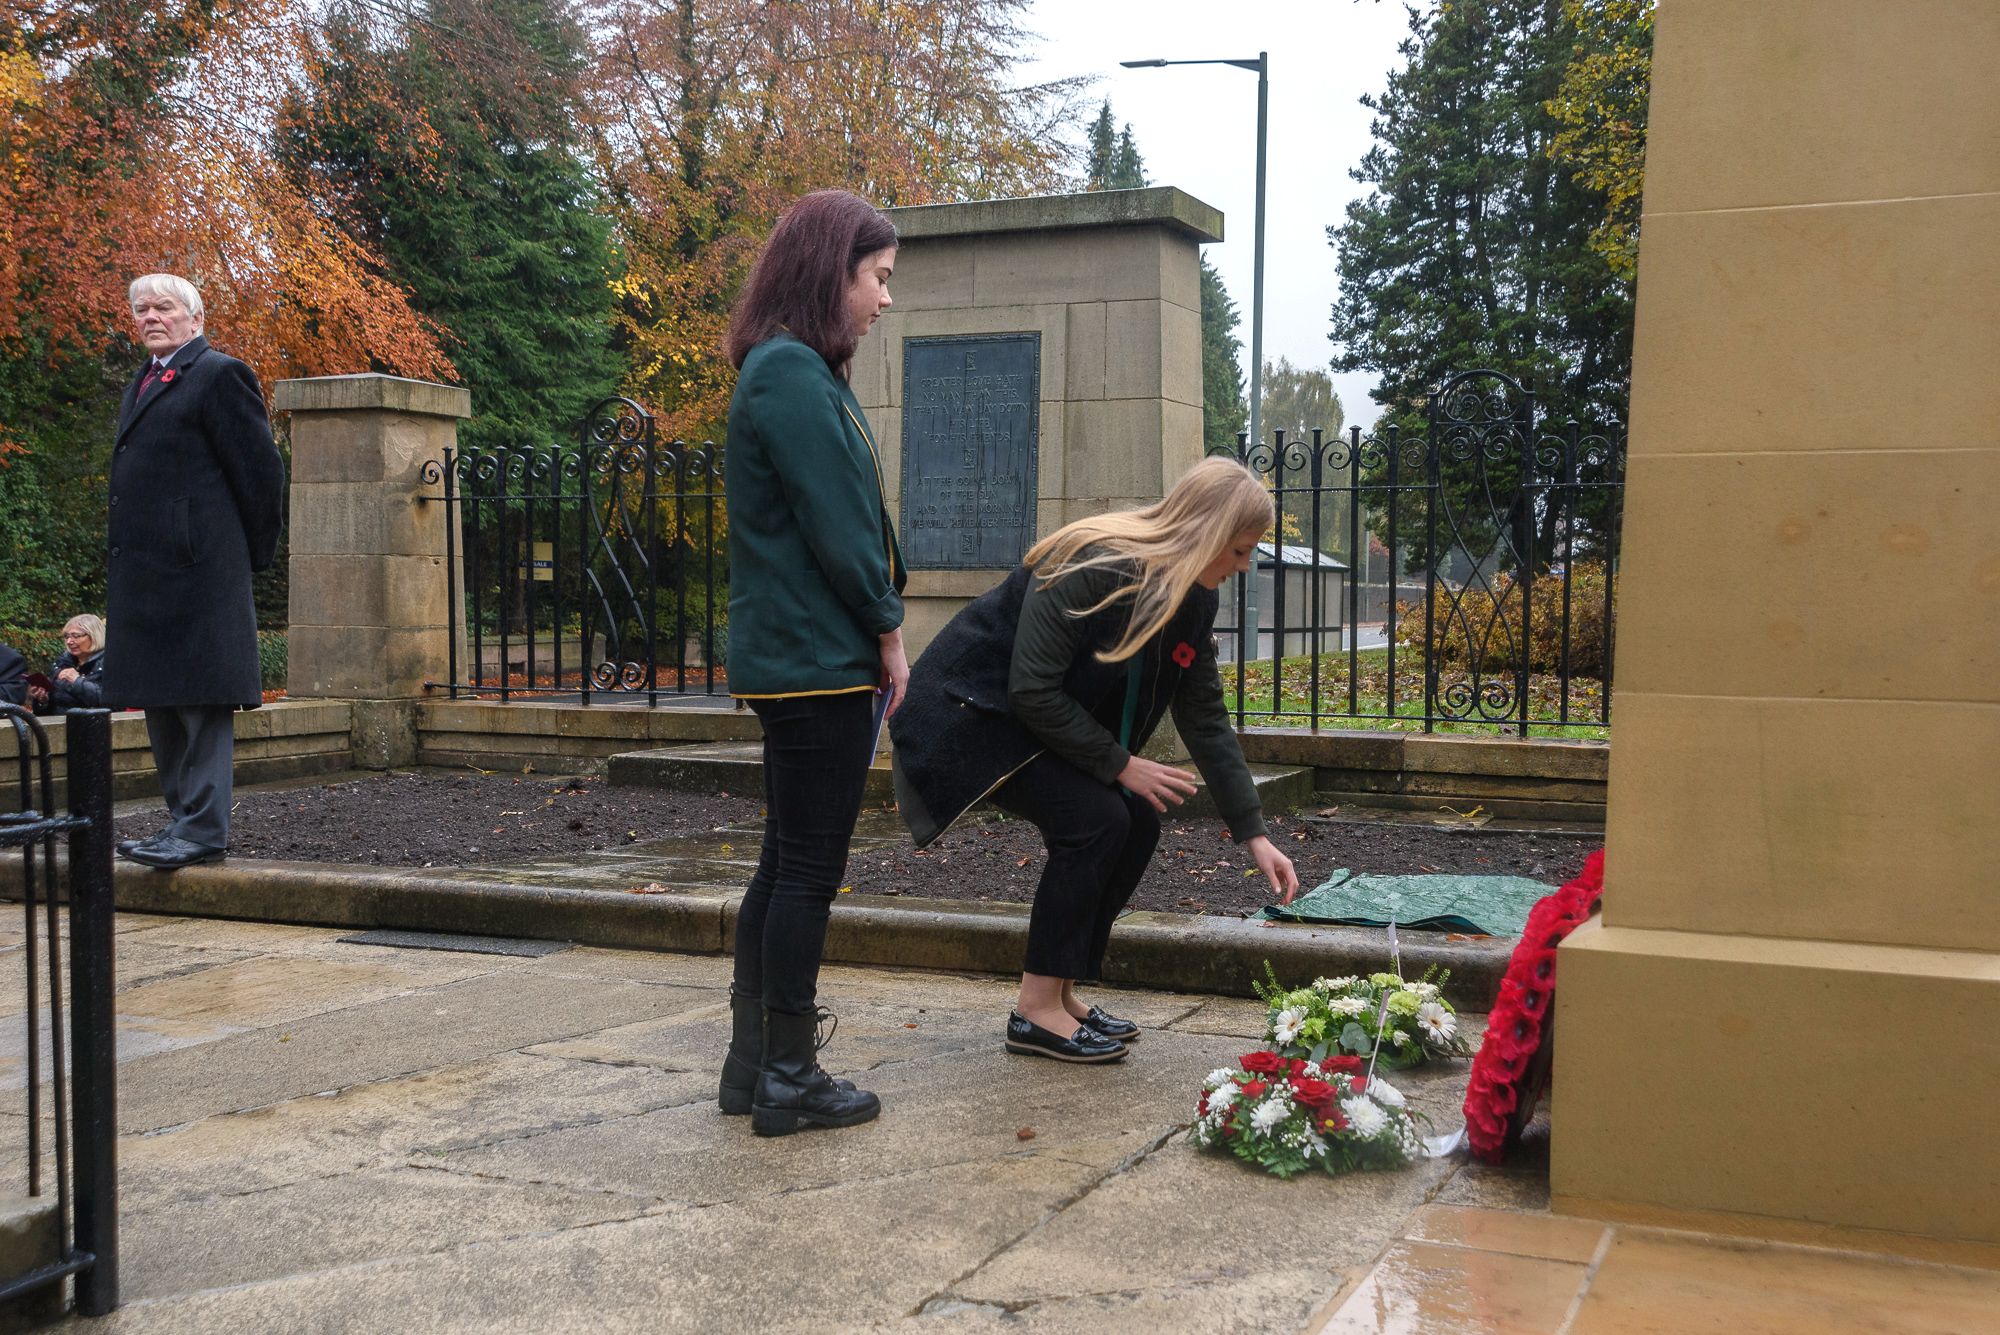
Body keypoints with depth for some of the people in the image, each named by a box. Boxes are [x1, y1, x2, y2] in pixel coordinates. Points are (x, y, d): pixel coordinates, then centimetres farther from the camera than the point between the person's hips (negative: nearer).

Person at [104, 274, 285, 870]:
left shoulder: (220, 374, -6)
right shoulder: (141, 385, 21)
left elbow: (261, 469, -8)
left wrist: (252, 554, -4)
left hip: (199, 569, -9)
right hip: (144, 572, 9)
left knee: (202, 698, -8)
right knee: (160, 703, 12)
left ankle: (204, 828, -6)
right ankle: (183, 820, 20)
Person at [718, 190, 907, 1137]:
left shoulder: (798, 371, 17)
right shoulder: (793, 374, -15)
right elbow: (834, 522, -17)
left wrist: (876, 631, 10)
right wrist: (887, 629, -6)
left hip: (792, 659, 10)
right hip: (820, 659, -10)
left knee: (787, 864, 14)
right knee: (809, 868, -2)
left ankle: (754, 1061, 22)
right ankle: (789, 1078, 7)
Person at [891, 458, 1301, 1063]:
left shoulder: (1192, 603, -3)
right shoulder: (1091, 566, -28)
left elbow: (1206, 721, 3)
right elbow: (1032, 691, -28)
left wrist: (1253, 833, 0)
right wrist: (1120, 764, -20)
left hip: (1041, 719, 9)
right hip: (966, 711, -9)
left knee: (1139, 821, -4)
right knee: (1095, 818, -21)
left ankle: (1060, 992, 7)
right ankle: (1036, 1012, -11)